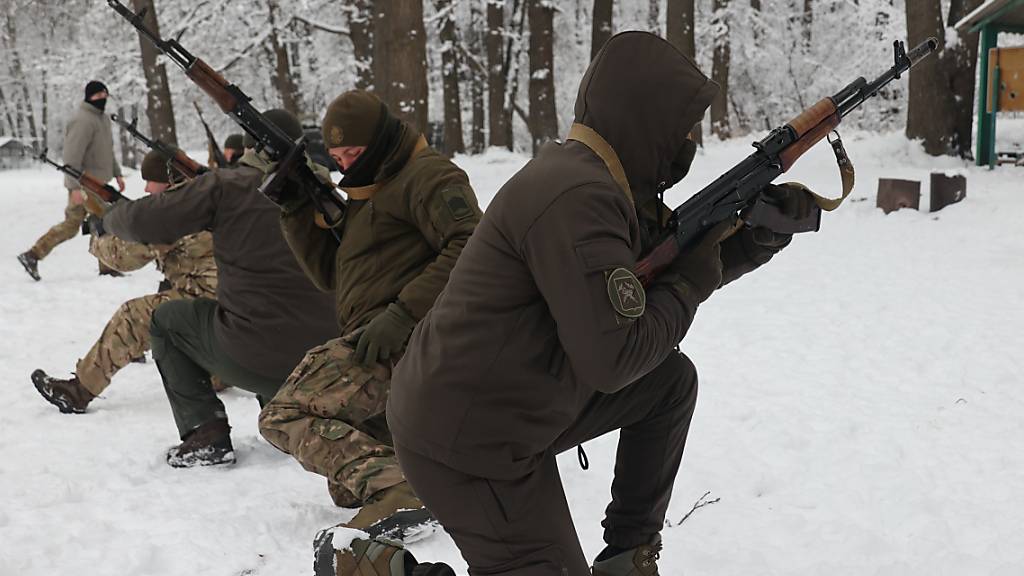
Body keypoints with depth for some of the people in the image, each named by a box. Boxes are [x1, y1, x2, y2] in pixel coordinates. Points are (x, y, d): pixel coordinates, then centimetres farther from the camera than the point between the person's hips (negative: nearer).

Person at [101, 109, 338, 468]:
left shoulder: (228, 186, -5)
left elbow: (144, 222, -3)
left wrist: (110, 217, 22)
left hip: (253, 358, -5)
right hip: (326, 355, 5)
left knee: (166, 320, 23)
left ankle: (205, 434, 13)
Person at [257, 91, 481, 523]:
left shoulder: (428, 175, -5)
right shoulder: (366, 194, 25)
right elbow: (331, 274, 21)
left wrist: (406, 311, -26)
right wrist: (298, 209, 9)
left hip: (404, 341, -11)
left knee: (283, 415, -16)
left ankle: (387, 487, -30)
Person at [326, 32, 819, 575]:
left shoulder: (600, 179, 5)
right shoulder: (576, 196, -25)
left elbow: (675, 263, 17)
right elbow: (613, 360, -26)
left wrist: (761, 235, 4)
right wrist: (693, 279, -12)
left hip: (517, 403, 10)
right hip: (466, 444, -10)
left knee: (672, 381, 14)